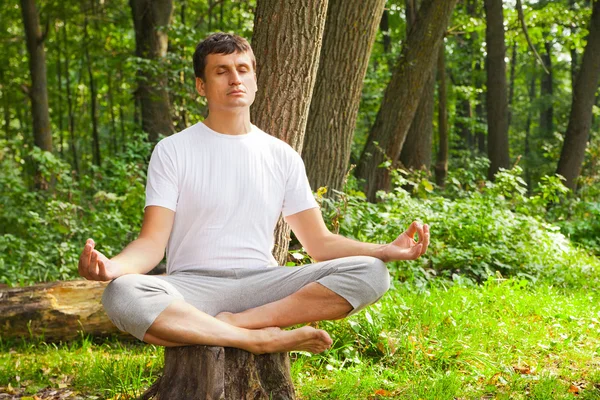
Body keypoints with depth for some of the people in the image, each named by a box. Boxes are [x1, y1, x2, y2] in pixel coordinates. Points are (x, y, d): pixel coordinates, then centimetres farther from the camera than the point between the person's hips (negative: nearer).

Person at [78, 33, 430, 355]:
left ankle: (237, 322, -25)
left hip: (263, 286, 3)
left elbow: (319, 241, 10)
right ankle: (263, 339, -26)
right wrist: (114, 266, -28)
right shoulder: (173, 150, 4)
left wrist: (387, 250, -7)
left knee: (371, 272, -21)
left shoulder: (282, 156, 13)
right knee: (122, 295, -36)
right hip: (193, 287, -2)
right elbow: (153, 242, -5)